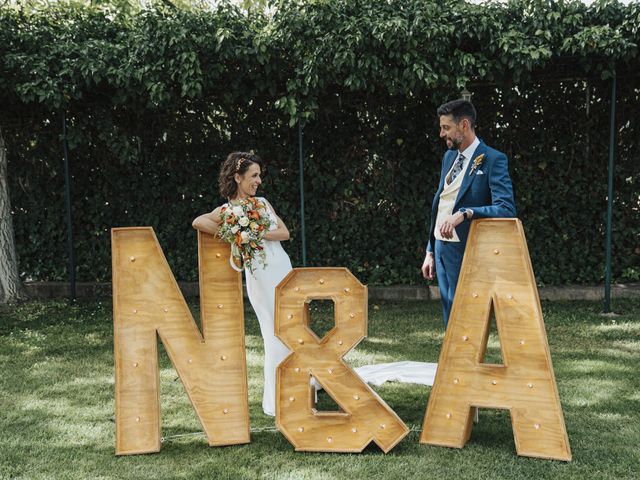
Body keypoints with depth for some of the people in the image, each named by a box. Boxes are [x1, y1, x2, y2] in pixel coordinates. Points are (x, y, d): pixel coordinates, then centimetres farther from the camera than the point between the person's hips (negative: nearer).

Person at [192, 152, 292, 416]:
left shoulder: (262, 202, 13)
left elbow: (284, 232, 4)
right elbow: (199, 221, -25)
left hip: (283, 268, 6)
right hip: (260, 274, -6)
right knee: (276, 335, -4)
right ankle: (274, 402, 7)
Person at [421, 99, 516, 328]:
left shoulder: (493, 160, -11)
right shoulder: (449, 157, 13)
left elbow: (506, 209, -21)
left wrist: (464, 213, -33)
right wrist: (430, 251, 17)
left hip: (465, 250, -8)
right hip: (441, 247, 8)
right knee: (450, 318, 13)